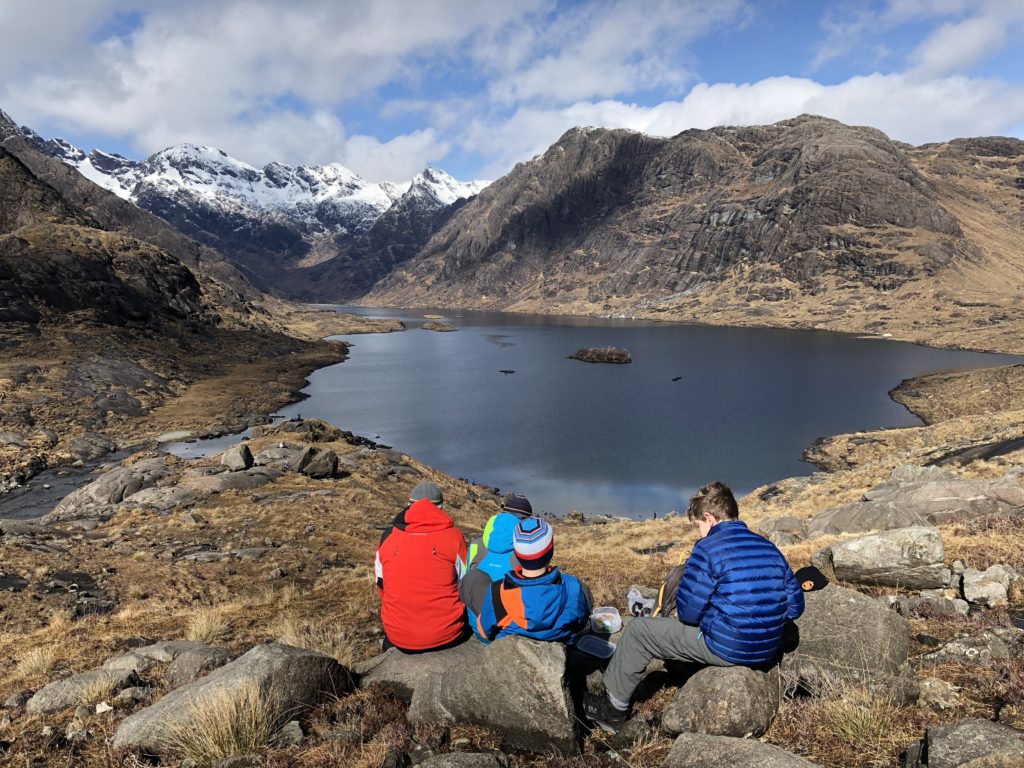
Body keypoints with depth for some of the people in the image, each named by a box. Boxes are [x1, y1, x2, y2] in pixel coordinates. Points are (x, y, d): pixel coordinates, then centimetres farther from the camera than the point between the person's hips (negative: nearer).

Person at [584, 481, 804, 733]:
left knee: (638, 630, 9)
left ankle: (614, 710, 22)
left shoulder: (709, 548, -15)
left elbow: (688, 613, -15)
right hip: (767, 653, 8)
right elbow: (795, 607, 8)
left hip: (726, 649, -8)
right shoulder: (770, 549, 5)